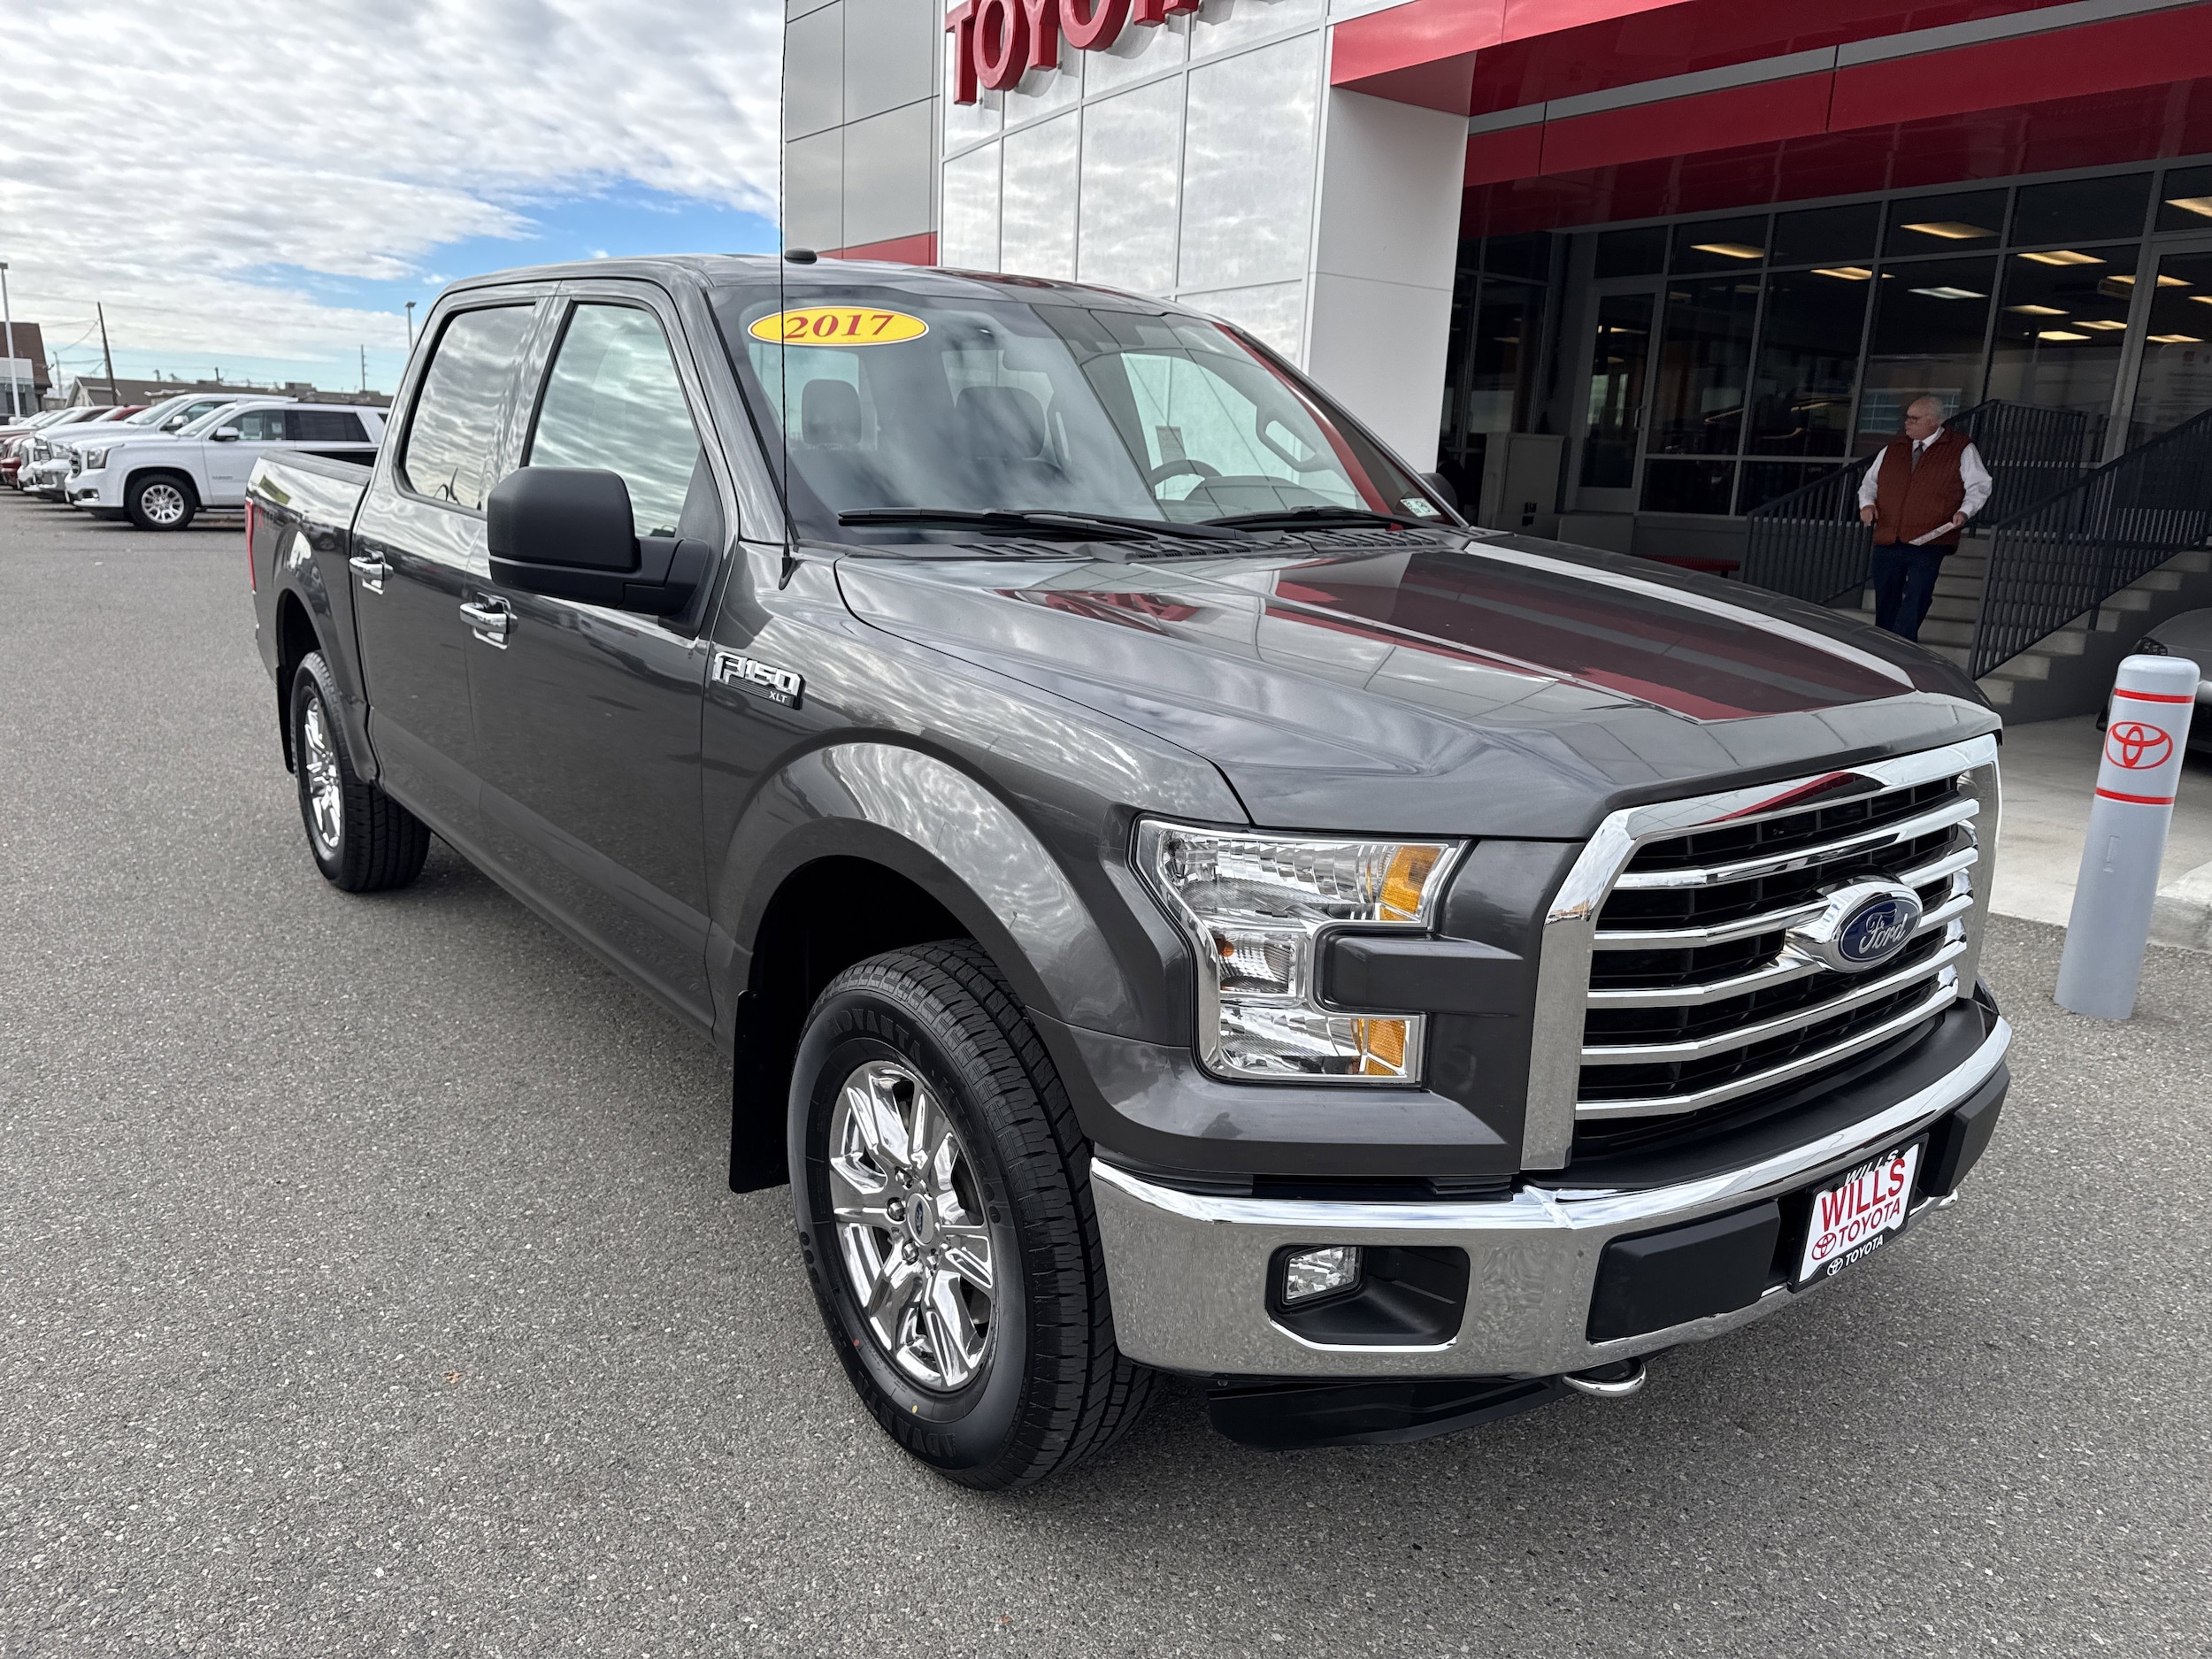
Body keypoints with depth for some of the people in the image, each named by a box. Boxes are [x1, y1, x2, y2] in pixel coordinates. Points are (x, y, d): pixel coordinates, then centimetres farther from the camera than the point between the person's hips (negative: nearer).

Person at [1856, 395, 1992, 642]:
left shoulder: (1961, 450, 4)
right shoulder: (1893, 449, 17)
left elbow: (1979, 486, 6)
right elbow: (1870, 481, 24)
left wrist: (1965, 511, -11)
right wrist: (1867, 502, 3)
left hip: (1928, 542, -5)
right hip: (1887, 541, 5)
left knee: (1915, 603, -13)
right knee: (1885, 604, 9)